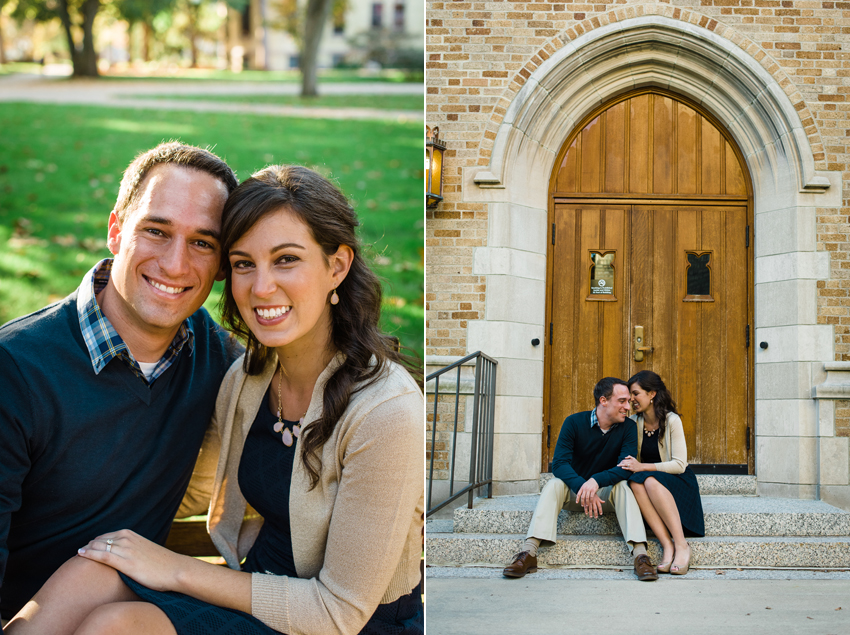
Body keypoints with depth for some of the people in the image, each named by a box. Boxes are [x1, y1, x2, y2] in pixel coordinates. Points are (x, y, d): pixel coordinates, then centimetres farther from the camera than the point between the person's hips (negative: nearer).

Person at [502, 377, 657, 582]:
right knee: (554, 484, -29)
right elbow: (559, 463, -21)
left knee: (622, 485, -30)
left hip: (607, 493, 0)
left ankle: (640, 554, -43)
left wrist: (595, 481, -39)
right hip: (574, 492, 0)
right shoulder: (575, 422, -10)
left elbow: (626, 467, -20)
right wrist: (582, 487, -40)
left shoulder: (627, 427, -7)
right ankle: (529, 553, -40)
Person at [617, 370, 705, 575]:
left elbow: (679, 464, -15)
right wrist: (630, 465, -11)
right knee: (635, 483, -32)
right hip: (648, 481, 4)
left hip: (679, 484, -4)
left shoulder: (671, 420, -9)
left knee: (651, 481, -37)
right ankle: (667, 546, -37)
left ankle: (681, 545, -33)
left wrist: (642, 467, -20)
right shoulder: (635, 423, 6)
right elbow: (635, 462, 12)